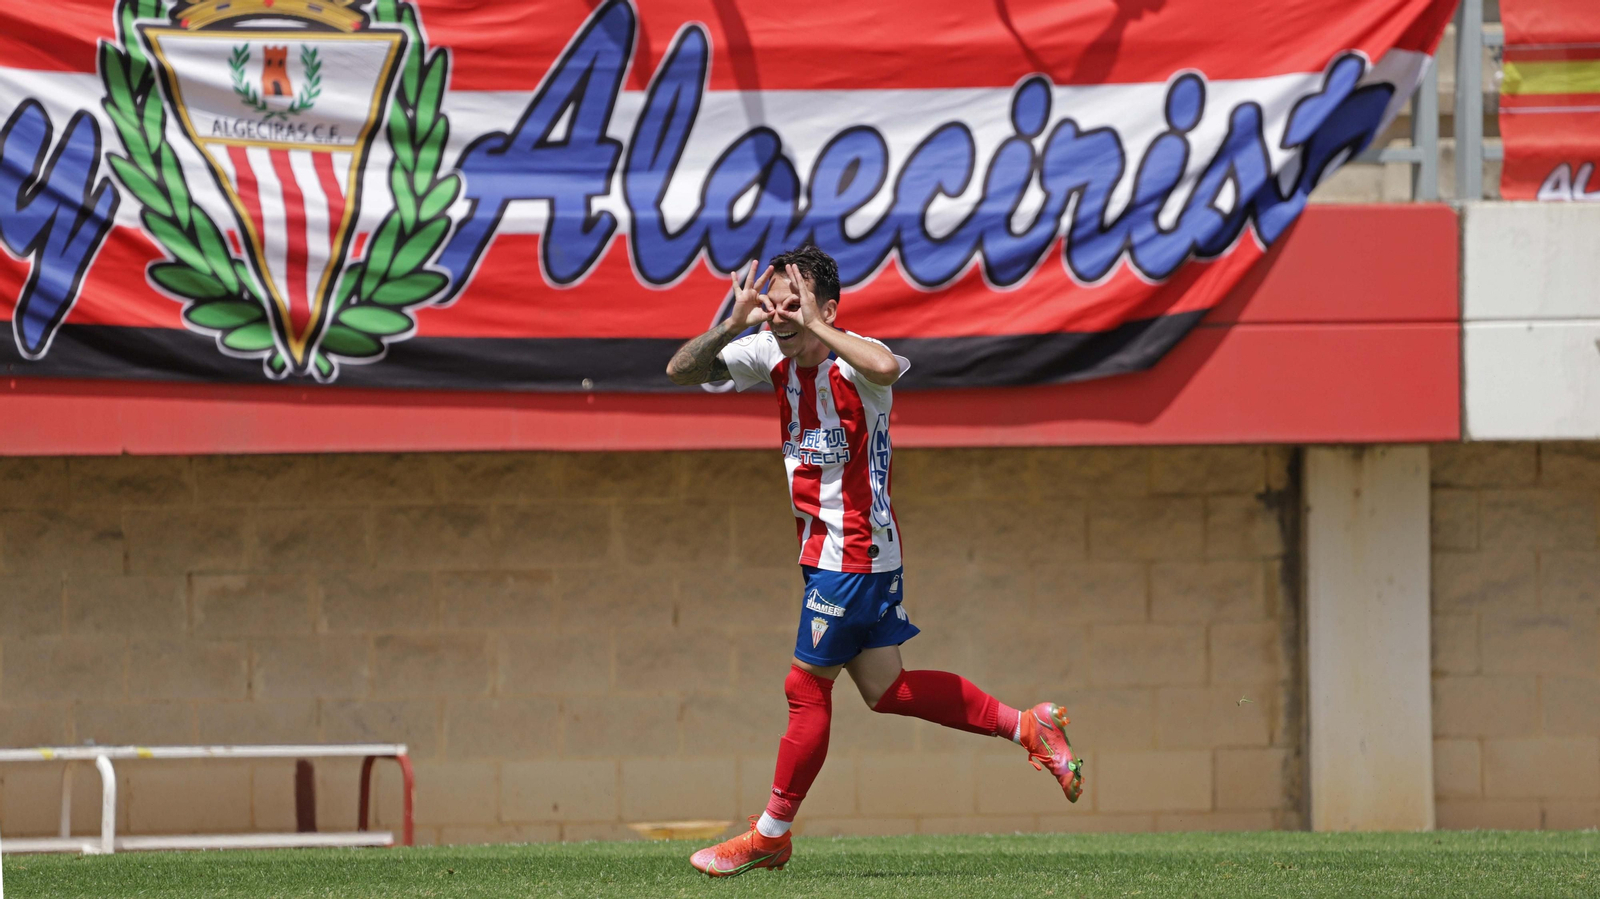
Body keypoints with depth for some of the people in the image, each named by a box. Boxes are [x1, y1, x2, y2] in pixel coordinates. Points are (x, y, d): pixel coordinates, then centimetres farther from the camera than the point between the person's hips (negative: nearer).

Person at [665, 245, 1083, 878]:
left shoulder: (854, 360, -22)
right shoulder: (772, 355, 1)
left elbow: (885, 366, -47)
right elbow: (682, 371, 2)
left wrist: (814, 325, -36)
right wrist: (733, 324, -15)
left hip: (853, 552, -9)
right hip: (825, 547, 9)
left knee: (806, 688, 1)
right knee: (885, 689, 14)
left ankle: (769, 836, 14)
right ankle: (1027, 727, 23)